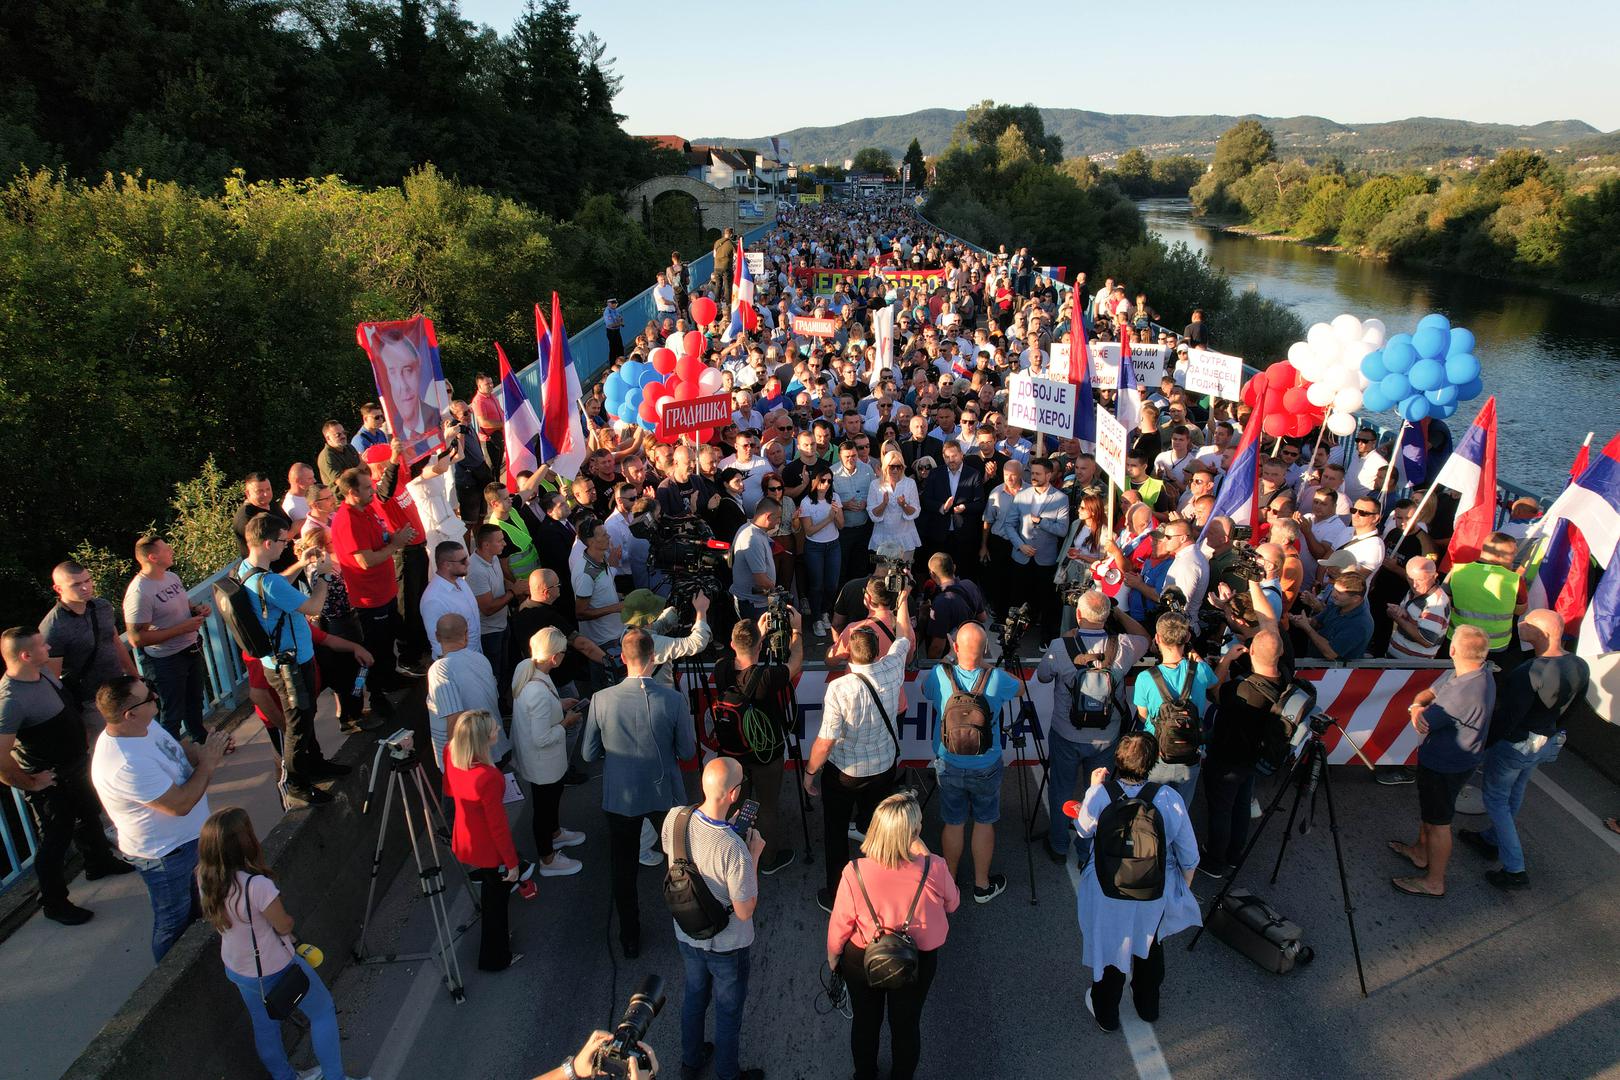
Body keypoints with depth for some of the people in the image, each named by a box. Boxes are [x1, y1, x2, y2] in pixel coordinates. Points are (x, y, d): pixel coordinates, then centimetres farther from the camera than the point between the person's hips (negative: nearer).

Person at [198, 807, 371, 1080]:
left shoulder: (205, 879, -14)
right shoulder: (257, 885, -36)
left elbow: (220, 919, 3)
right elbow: (284, 926, -20)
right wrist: (284, 911, 0)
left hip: (237, 970, 7)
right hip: (276, 970, -6)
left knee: (265, 1027, 25)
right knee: (322, 1011, 15)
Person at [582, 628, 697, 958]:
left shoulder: (601, 700, -18)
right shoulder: (673, 700, -20)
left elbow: (589, 754, -7)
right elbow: (687, 751, -8)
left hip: (620, 797, 0)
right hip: (664, 794, 0)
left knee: (624, 871, 18)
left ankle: (630, 939, 31)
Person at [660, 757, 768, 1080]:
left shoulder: (675, 819, -22)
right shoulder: (734, 849, -39)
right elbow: (745, 911, -26)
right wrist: (754, 855, -20)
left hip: (686, 933, 5)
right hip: (726, 945, -5)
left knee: (694, 995, 31)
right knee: (728, 1011, 22)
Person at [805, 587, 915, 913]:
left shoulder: (838, 689, -29)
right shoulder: (892, 670, -17)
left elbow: (826, 740, -23)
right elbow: (903, 639, 5)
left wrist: (809, 772, -7)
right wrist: (902, 604, 21)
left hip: (844, 773, -4)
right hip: (884, 767, 4)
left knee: (836, 833, 15)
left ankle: (836, 897, 28)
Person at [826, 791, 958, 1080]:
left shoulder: (855, 873, -30)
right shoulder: (934, 868, -30)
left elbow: (839, 926, -15)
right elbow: (952, 904, -7)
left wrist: (833, 959, 6)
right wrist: (924, 853, -8)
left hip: (863, 960, 0)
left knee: (865, 1022, 27)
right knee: (906, 1025, 26)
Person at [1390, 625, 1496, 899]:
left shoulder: (1462, 694, -38)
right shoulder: (1461, 674, -7)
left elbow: (1424, 723, -27)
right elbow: (1427, 693, 0)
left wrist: (1421, 712, -5)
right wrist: (1416, 706, -22)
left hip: (1446, 767, -9)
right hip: (1439, 757, 9)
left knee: (1438, 822, 8)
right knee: (1428, 808, 28)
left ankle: (1434, 882, 25)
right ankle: (1420, 852, 49)